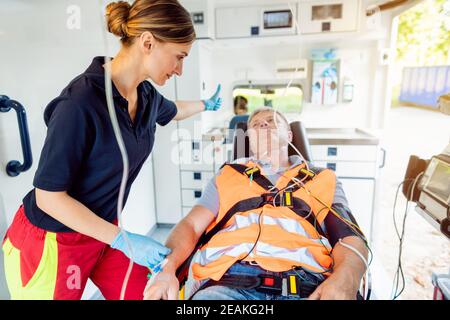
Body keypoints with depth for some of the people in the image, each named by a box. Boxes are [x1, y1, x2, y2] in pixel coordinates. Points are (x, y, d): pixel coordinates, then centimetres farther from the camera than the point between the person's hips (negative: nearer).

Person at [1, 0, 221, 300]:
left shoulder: (146, 95, -6)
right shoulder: (81, 103, -29)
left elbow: (173, 111, 19)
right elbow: (48, 196, -23)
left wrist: (206, 105, 36)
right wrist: (123, 240, -22)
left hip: (103, 229, 6)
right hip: (51, 241, -6)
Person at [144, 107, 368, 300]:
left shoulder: (323, 180, 24)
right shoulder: (227, 176, 25)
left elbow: (350, 238, 10)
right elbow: (191, 225, 14)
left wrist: (345, 279, -14)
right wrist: (167, 268, -8)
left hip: (306, 284, 1)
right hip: (229, 280, 1)